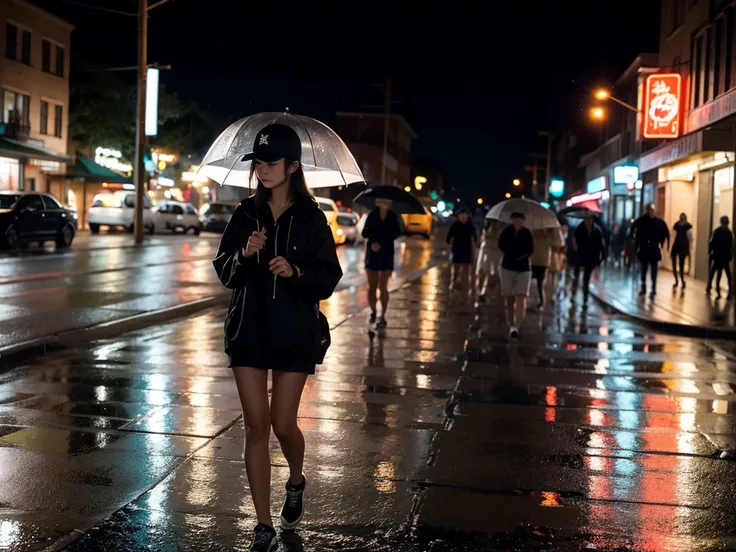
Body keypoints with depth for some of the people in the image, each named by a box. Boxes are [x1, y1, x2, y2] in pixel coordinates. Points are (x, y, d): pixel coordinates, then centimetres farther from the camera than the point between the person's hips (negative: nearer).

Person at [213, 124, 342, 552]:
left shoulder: (311, 218, -5)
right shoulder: (246, 214, 3)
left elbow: (329, 277, -4)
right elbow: (225, 274, 4)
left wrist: (296, 272, -22)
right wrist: (245, 253, -16)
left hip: (295, 333, -2)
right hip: (250, 329, 2)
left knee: (283, 424, 2)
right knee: (256, 425, 1)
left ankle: (296, 484, 37)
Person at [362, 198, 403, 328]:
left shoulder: (393, 216, 1)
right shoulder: (372, 215, -1)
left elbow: (397, 233, -1)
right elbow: (365, 233, -3)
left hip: (387, 254, 0)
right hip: (372, 253, 1)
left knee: (383, 287, -3)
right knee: (372, 287, 6)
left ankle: (382, 316, 2)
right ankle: (373, 312, 23)